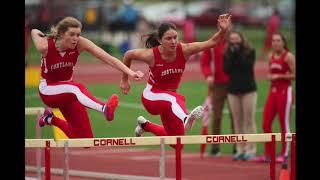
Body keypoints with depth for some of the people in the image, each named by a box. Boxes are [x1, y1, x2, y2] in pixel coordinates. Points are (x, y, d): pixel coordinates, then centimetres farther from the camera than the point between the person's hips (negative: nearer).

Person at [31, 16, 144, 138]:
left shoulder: (80, 44, -20)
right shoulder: (45, 46, -25)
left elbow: (108, 59, -28)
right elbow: (34, 32, -2)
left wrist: (130, 73, -40)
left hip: (68, 91, 4)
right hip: (48, 90, -4)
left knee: (86, 139, 2)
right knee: (76, 89, -39)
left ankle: (51, 119, 25)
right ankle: (105, 109, -67)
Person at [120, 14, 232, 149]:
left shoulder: (184, 50, -19)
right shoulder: (151, 55, -23)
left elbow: (212, 42, -27)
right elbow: (128, 55, -5)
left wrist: (223, 31, -47)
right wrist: (125, 80, 6)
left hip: (171, 95, 5)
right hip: (152, 96, -5)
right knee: (171, 99, -41)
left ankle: (145, 125, 37)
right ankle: (186, 118, -72)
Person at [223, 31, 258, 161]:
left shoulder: (250, 52, 1)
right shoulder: (227, 54, 7)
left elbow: (247, 66, -14)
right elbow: (227, 69, -5)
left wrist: (238, 54, -12)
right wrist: (232, 55, -11)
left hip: (248, 90, -3)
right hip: (233, 90, 3)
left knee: (249, 120, -4)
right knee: (237, 121, 4)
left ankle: (251, 150, -2)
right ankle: (240, 149, 9)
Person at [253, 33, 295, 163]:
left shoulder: (288, 56, -8)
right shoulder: (271, 57, 13)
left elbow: (294, 75, -11)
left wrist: (280, 76, -15)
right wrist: (270, 77, 3)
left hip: (285, 91, -7)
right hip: (273, 91, 7)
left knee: (284, 124, -2)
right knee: (266, 124, 3)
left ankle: (284, 154, 5)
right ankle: (267, 154, 9)